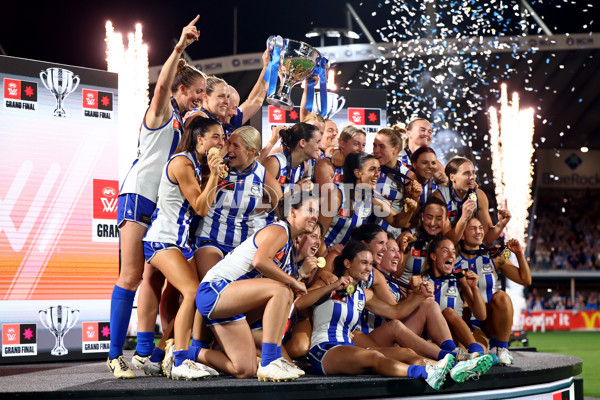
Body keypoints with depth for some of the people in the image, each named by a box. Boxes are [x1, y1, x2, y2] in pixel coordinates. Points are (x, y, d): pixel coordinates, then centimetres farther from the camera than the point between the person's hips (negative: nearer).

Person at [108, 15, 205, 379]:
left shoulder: (189, 120, 20)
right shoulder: (162, 112, -1)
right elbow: (163, 84, -21)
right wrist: (180, 47, -32)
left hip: (167, 203, 8)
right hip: (140, 195, -8)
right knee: (132, 275, -11)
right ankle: (116, 354, -11)